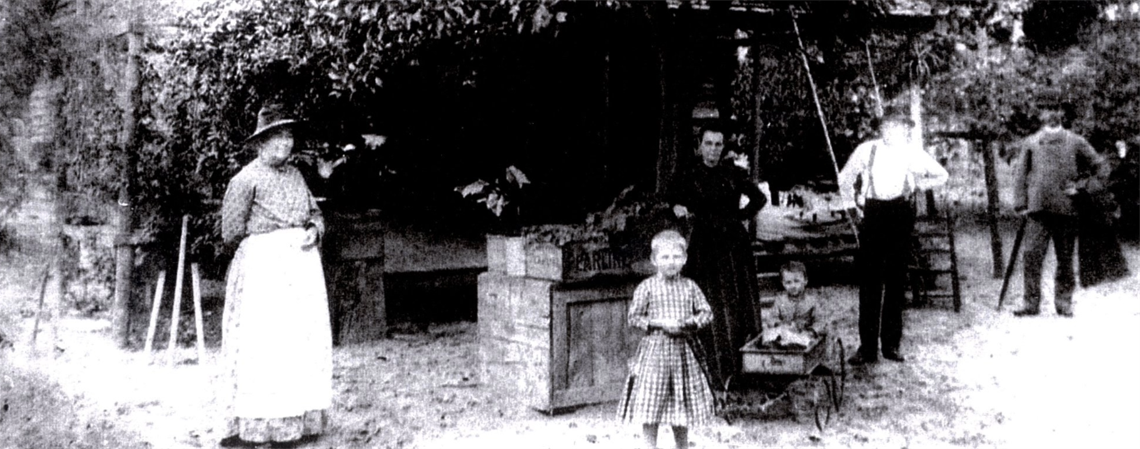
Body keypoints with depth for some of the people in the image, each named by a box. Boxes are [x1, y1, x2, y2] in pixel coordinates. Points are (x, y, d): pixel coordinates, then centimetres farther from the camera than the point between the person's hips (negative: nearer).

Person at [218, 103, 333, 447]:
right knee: (262, 344, -6)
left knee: (304, 339, 7)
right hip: (264, 265, -6)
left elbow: (315, 213, 20)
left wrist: (313, 231, -2)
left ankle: (300, 418, 16)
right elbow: (231, 231, -5)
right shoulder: (247, 179, -6)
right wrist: (275, 234, 2)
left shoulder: (295, 175, 12)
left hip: (302, 263, 7)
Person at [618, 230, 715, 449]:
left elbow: (707, 313, 6)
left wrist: (688, 322, -12)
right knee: (650, 405, -4)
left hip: (683, 350, 3)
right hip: (654, 349, -3)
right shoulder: (647, 287, -3)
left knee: (682, 404, 11)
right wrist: (659, 323, -14)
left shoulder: (690, 286, 6)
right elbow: (634, 317, -3)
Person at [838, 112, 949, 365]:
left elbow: (943, 176, 16)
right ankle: (867, 347, 0)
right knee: (869, 280, -4)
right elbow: (845, 178, 17)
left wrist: (919, 183, -1)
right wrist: (852, 202, 6)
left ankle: (891, 344, 14)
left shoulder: (913, 152, 5)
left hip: (901, 213, 1)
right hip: (873, 213, -1)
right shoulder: (867, 149, 3)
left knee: (896, 280, 5)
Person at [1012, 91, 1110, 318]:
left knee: (1065, 260, 6)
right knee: (1032, 256, -10)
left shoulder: (1076, 142, 8)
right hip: (1038, 209, 0)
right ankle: (1031, 304, -5)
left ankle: (1064, 303, 18)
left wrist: (1079, 186, 1)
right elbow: (1020, 175, 10)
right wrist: (1021, 204, 2)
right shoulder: (1030, 143, 9)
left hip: (1067, 209, 0)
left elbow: (1101, 167, 12)